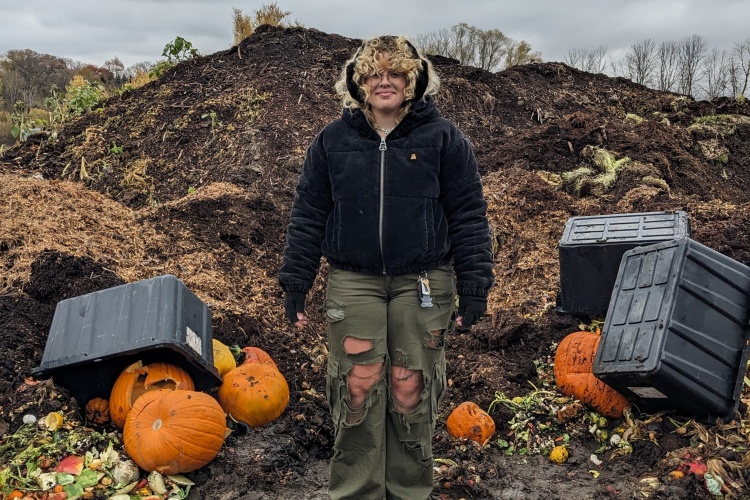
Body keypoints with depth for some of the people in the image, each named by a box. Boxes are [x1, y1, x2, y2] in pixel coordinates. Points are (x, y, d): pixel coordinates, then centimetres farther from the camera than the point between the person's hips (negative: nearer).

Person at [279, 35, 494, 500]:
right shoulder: (333, 140, 6)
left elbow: (468, 214, 1)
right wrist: (295, 282, 5)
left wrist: (474, 285, -5)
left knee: (411, 388, 4)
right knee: (357, 386, -1)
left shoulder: (443, 138, 2)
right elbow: (308, 215, 8)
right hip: (353, 282, 1)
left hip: (423, 282, -1)